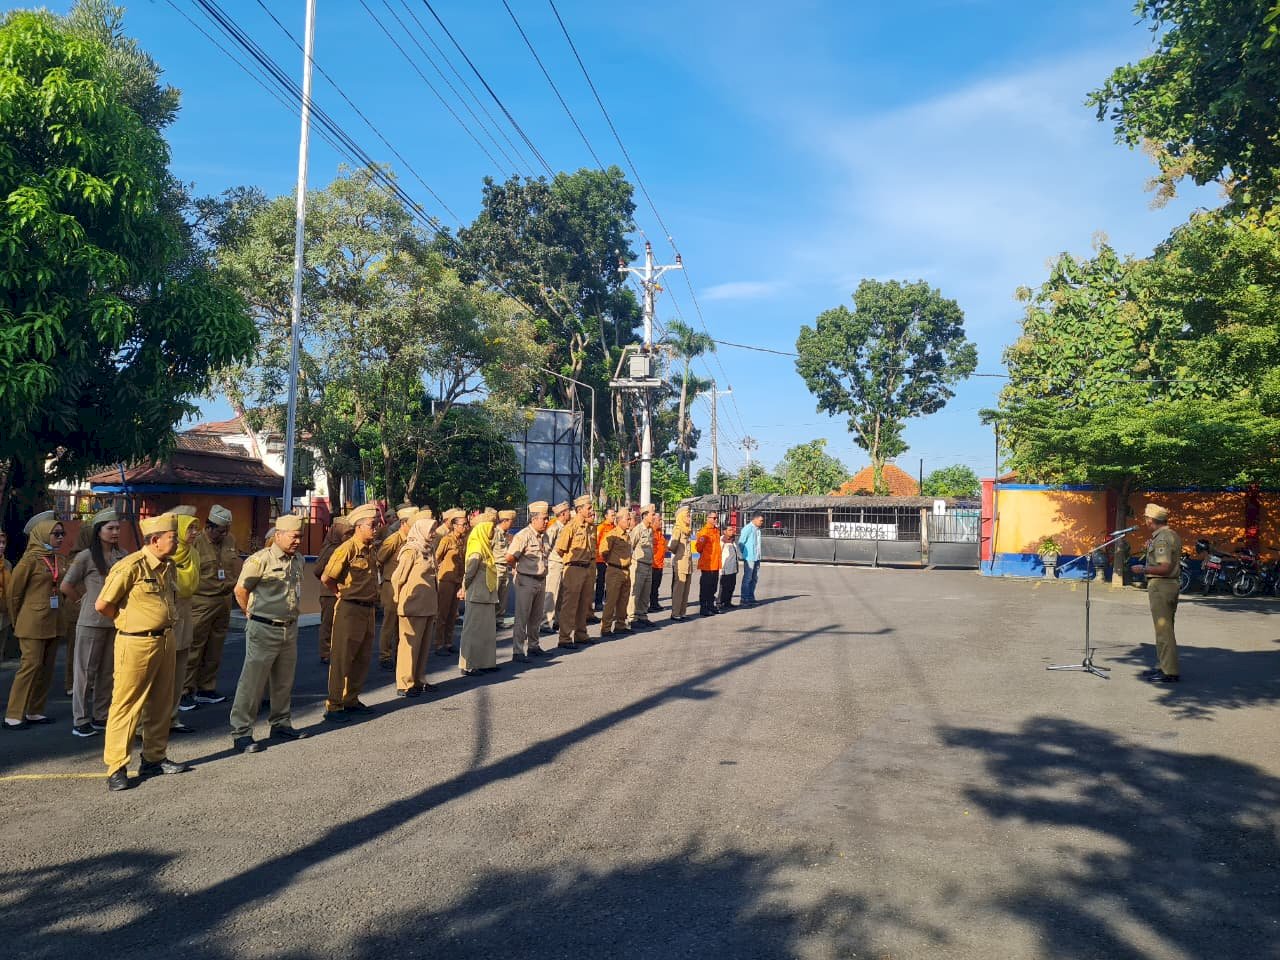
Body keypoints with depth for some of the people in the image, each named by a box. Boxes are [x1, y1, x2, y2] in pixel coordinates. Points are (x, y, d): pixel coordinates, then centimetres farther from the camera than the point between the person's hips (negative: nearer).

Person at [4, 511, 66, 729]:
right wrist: (17, 621, 4)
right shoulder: (31, 559, -10)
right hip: (33, 623, -7)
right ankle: (13, 716, 0)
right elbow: (14, 590, -4)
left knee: (46, 668, 9)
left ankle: (34, 712, 18)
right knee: (31, 665, -7)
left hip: (52, 623, 7)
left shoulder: (58, 559, 8)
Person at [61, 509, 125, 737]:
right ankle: (80, 721, 11)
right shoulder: (86, 557, -6)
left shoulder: (122, 556, 5)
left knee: (108, 671, 11)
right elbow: (66, 586, -1)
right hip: (92, 622, -4)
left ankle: (100, 717, 21)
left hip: (116, 621, 4)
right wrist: (88, 599, 5)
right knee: (86, 670, 3)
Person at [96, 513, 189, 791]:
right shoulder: (130, 566, -16)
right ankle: (116, 768, 7)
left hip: (165, 641, 8)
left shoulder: (168, 567, 9)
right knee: (126, 705, -2)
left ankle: (155, 758, 27)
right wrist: (130, 621, -1)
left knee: (161, 704, 15)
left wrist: (165, 623, 12)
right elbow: (102, 605, -14)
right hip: (136, 643, -8)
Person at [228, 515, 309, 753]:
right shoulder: (260, 560, -14)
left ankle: (281, 724, 28)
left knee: (284, 681, 16)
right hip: (264, 630, -7)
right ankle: (241, 732, 5)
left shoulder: (297, 560, 10)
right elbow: (240, 590, -9)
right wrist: (252, 615, 1)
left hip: (289, 629, 7)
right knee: (252, 682, -3)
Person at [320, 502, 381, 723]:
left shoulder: (371, 551, 11)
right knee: (341, 659, -1)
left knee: (363, 658, 14)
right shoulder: (347, 549, -14)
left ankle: (351, 700, 26)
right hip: (349, 610, -8)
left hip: (368, 609, 8)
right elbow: (326, 578, -15)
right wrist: (343, 593, -2)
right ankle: (333, 707, 6)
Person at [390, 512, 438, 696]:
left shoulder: (429, 549, 11)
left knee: (424, 644, 14)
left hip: (428, 606, 8)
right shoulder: (410, 551, -13)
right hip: (413, 606, -8)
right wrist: (400, 601, -2)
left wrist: (435, 601, 15)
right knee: (410, 645, 0)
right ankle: (404, 685, 8)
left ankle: (419, 680, 25)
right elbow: (397, 578, -11)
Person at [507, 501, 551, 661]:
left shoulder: (544, 536, 9)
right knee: (522, 618, -3)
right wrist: (518, 569, -2)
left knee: (536, 618, 16)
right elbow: (509, 558, -19)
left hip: (541, 581, 7)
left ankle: (533, 646, 28)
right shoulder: (523, 536, -16)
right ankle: (517, 651, 1)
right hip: (526, 581, -7)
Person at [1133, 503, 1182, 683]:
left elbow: (1165, 568, -24)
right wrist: (1151, 548, 21)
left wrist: (1143, 569, -12)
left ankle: (1170, 672, -5)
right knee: (1165, 628, 17)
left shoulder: (1162, 538, -17)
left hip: (1160, 585, -11)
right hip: (1171, 584, 11)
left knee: (1163, 629, -7)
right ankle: (1163, 666, 25)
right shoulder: (1172, 535, 14)